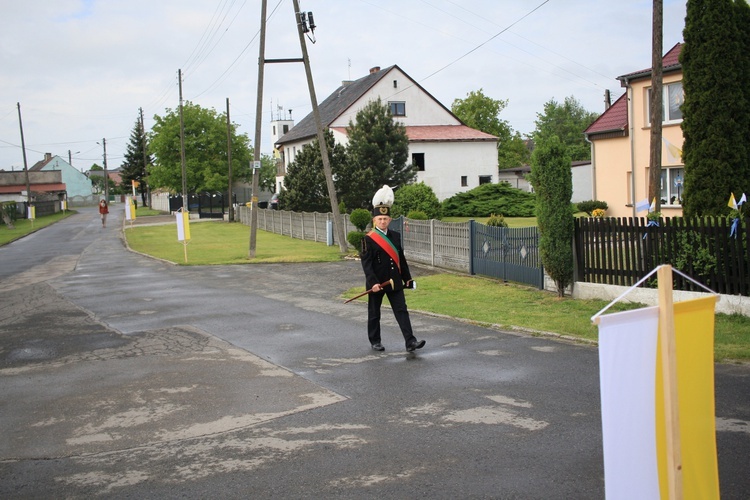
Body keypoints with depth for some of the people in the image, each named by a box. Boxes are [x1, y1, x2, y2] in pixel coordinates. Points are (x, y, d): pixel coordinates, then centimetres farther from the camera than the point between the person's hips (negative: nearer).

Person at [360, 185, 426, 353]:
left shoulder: (395, 236, 7)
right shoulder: (368, 239, -10)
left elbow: (401, 258, 13)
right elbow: (366, 263, -15)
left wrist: (407, 278, 13)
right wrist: (373, 282, -24)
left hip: (394, 282, 4)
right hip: (376, 283, -4)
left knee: (402, 311, -3)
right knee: (374, 314, 9)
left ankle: (410, 342, -6)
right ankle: (375, 341, 24)